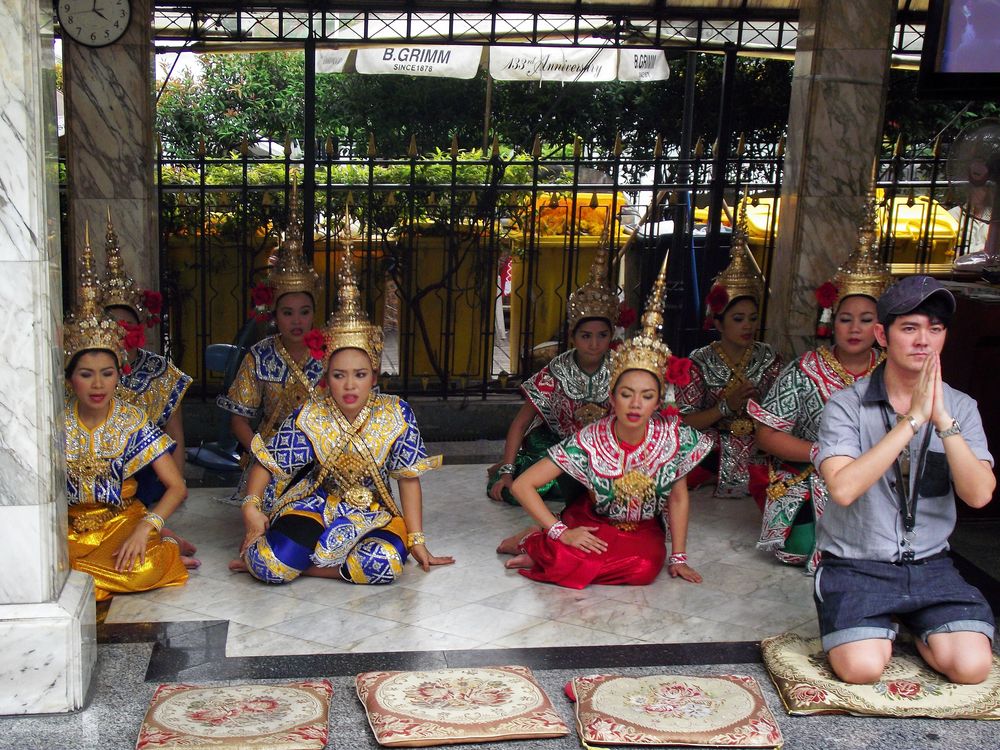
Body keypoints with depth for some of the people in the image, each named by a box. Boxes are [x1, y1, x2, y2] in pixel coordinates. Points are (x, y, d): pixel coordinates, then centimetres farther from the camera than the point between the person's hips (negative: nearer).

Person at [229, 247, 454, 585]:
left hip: (371, 511, 2)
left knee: (387, 563, -33)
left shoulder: (396, 414, -12)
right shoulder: (309, 417, -12)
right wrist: (251, 508, -19)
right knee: (273, 564, -30)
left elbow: (409, 479, -5)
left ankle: (306, 563, -11)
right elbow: (267, 463, -3)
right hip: (315, 504, -2)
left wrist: (416, 541, -5)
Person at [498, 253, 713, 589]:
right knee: (567, 554, -36)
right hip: (592, 521, -3)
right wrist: (561, 532, -27)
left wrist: (678, 557, -5)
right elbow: (522, 485, -23)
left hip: (643, 528, 3)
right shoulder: (591, 441, -24)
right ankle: (535, 540, 0)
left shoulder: (675, 437, -19)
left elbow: (678, 498, -5)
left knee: (645, 567, -32)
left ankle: (546, 553, -10)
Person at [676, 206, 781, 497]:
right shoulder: (700, 362, -1)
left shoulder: (768, 358, 8)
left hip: (759, 449, 3)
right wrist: (726, 407, -14)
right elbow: (684, 422, -5)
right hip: (713, 456, -3)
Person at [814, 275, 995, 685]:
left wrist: (942, 420, -23)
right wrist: (913, 419, -25)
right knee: (862, 668, -24)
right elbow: (843, 488, -25)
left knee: (971, 666, -17)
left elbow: (979, 494, -11)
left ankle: (916, 630, 16)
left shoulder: (960, 408, 2)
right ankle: (880, 628, 12)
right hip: (856, 565, -3)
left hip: (930, 564, 3)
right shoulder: (846, 405, -9)